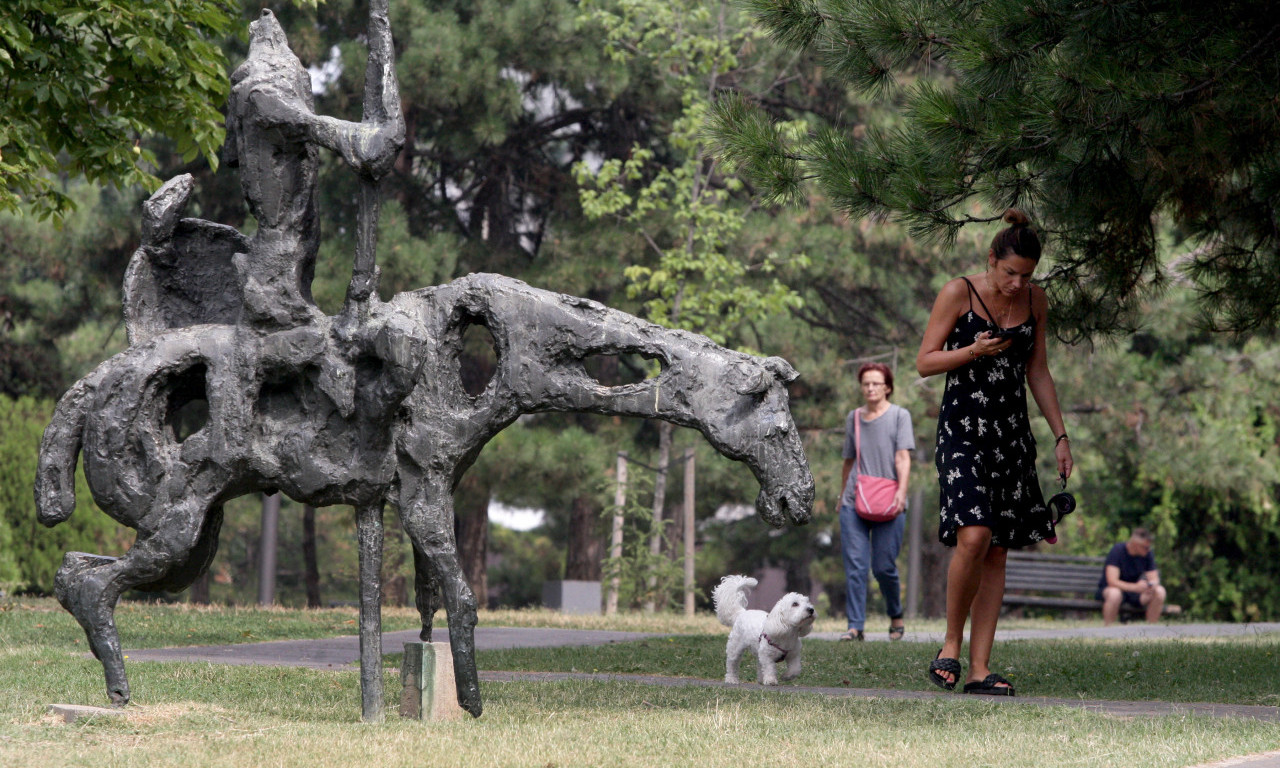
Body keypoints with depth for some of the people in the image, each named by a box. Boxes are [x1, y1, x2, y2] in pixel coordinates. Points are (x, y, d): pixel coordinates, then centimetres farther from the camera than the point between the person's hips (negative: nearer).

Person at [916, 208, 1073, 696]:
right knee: (973, 535, -21)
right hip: (962, 429, -5)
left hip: (1012, 433, 5)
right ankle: (951, 643, -2)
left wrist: (1060, 436, 12)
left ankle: (979, 668, 1)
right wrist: (974, 351, -18)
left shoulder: (1035, 301, 8)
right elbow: (925, 363, -3)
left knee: (997, 551, 0)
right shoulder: (958, 294, -6)